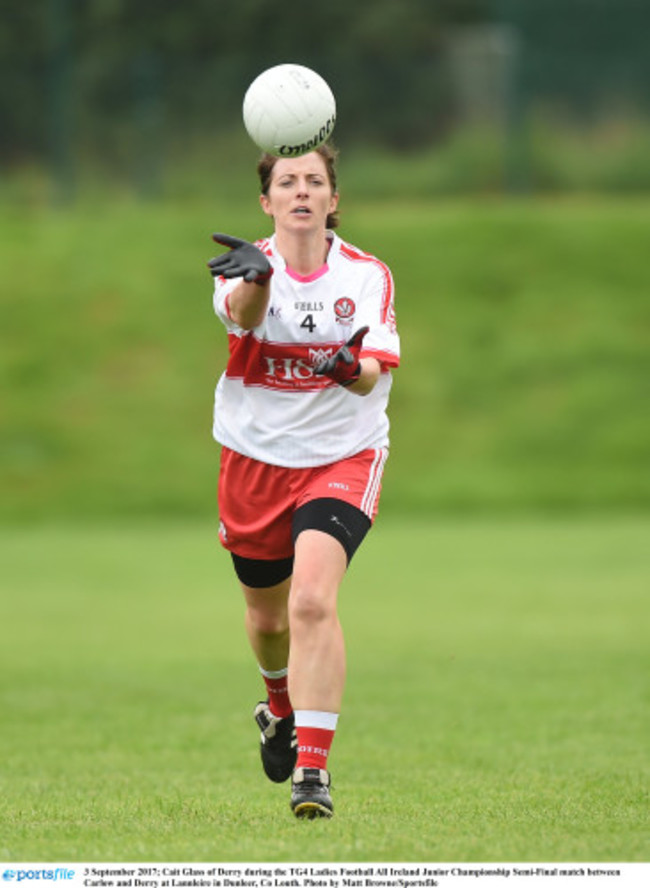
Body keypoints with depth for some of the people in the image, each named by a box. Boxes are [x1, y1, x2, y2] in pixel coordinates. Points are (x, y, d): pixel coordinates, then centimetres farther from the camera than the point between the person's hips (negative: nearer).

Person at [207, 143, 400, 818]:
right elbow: (244, 312, -33)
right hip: (255, 459, 2)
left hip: (342, 458, -2)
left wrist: (352, 370, -41)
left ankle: (312, 769, -23)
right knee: (266, 616, 16)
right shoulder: (248, 266, -8)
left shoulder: (368, 276, -5)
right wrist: (256, 278, -57)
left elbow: (373, 374, -16)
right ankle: (281, 706, 51)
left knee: (313, 601, -23)